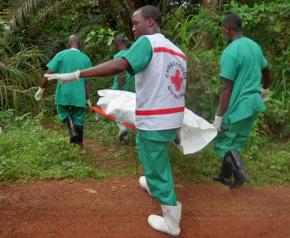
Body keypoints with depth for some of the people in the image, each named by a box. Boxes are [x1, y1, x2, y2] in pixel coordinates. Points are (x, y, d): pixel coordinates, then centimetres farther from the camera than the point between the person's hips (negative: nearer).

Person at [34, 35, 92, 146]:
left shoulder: (61, 55, 0)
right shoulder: (85, 58, 5)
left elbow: (49, 74, -5)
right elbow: (87, 81, 2)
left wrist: (41, 89, 5)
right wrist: (88, 98, 7)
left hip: (63, 93, -1)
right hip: (79, 95, 1)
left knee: (63, 112, 21)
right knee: (78, 119, 11)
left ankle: (72, 129, -4)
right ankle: (79, 144, 15)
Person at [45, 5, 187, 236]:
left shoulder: (147, 42, -13)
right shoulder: (177, 50, 10)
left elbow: (118, 65, -29)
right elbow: (181, 90, 14)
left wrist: (76, 74, -28)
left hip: (154, 121, -8)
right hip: (172, 119, 8)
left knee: (158, 169, 6)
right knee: (149, 152, 31)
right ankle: (153, 184, 54)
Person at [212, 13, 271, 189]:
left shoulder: (230, 52, -19)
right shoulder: (255, 46, 6)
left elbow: (227, 88, -21)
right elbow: (266, 71, 22)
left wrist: (219, 116, -15)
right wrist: (265, 90, 41)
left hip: (237, 106, -8)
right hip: (254, 104, 8)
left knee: (222, 142, 8)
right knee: (237, 142, 17)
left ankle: (240, 172, -5)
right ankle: (226, 175, 28)